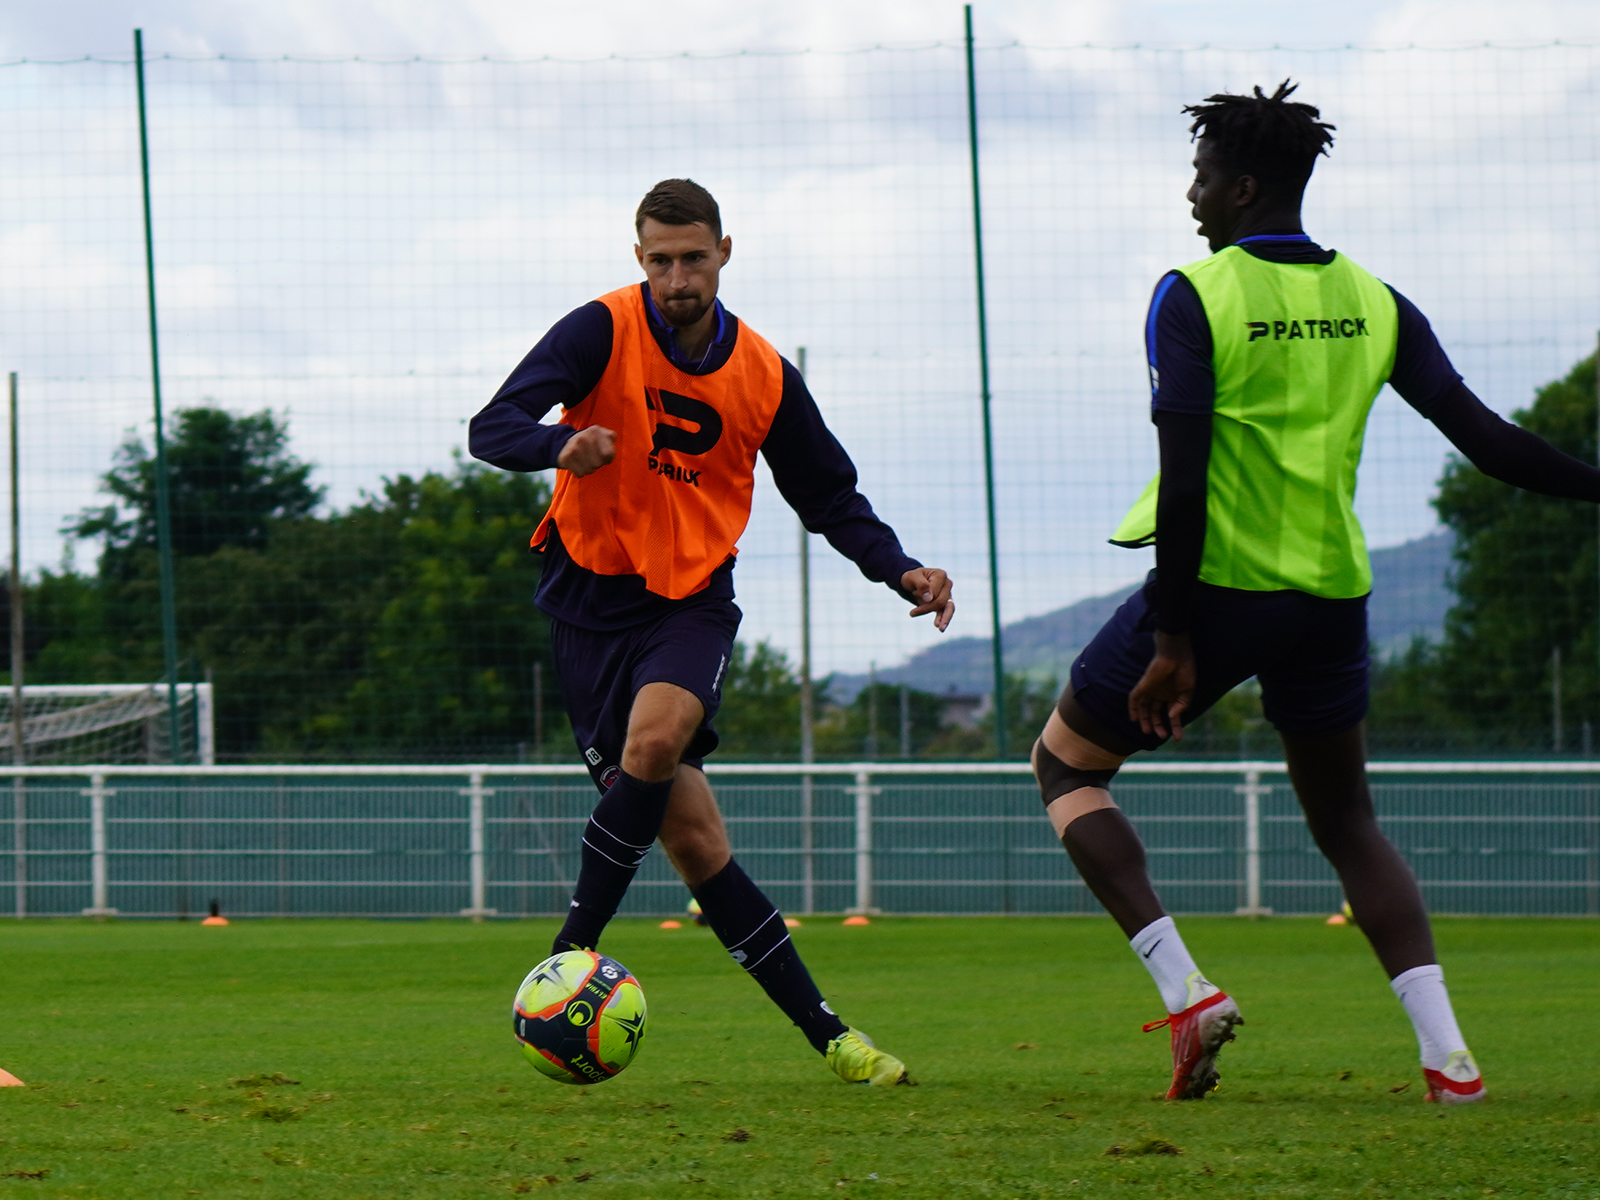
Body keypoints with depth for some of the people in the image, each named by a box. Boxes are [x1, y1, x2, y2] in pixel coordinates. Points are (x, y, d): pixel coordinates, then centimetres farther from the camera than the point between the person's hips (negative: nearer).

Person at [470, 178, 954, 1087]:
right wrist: (562, 447, -39)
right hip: (594, 595, -1)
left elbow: (830, 497, 16)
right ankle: (825, 1032, -1)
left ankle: (572, 951, -19)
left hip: (694, 601, 1)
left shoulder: (766, 378, 4)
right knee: (693, 839, -7)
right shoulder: (603, 332, -6)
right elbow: (493, 429, -17)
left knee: (657, 736, -32)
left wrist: (901, 569, 0)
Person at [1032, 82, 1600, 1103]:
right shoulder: (1374, 306, 5)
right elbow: (1485, 440, 1)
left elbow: (1183, 482, -16)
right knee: (1347, 821, 18)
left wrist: (1171, 641, -14)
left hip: (1219, 588, -5)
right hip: (1333, 596, 5)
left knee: (1068, 763, 14)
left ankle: (1185, 989, -3)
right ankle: (1445, 1049, -1)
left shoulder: (1194, 296, -9)